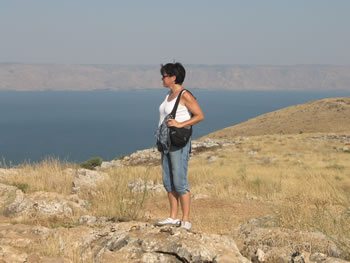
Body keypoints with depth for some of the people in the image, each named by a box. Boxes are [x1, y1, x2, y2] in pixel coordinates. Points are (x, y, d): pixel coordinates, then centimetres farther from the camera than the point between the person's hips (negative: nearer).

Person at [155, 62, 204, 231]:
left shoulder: (185, 95, -11)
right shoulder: (170, 95, 15)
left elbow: (200, 116, -16)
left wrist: (180, 124, -23)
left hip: (179, 144, -9)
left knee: (179, 182, -8)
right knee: (168, 182, 9)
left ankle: (186, 221, -3)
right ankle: (173, 218, 15)